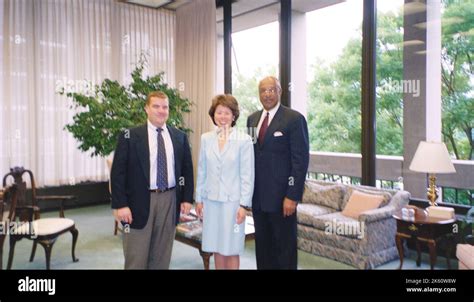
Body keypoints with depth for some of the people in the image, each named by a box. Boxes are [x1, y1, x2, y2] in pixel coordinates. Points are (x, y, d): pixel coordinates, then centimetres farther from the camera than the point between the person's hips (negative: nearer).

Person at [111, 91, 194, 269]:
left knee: (162, 257, 13)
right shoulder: (130, 136, -2)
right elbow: (118, 172, -5)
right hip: (140, 201, -3)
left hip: (170, 200, 3)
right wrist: (120, 204, -11)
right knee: (136, 259, 5)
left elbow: (187, 169, 12)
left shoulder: (180, 137, 7)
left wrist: (187, 198, 5)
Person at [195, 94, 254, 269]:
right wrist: (199, 199, 8)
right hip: (211, 200, 4)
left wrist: (244, 204, -10)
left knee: (231, 249, 5)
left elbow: (247, 175, -8)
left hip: (233, 201, -3)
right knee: (217, 248, 13)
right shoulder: (206, 138, 3)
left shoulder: (244, 140, -9)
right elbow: (202, 172, 8)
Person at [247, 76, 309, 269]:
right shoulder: (252, 119, 11)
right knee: (262, 244, 15)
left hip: (281, 195, -5)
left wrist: (293, 195, -16)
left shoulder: (294, 119, -8)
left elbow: (301, 160, -11)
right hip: (257, 195, 6)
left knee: (284, 246, 6)